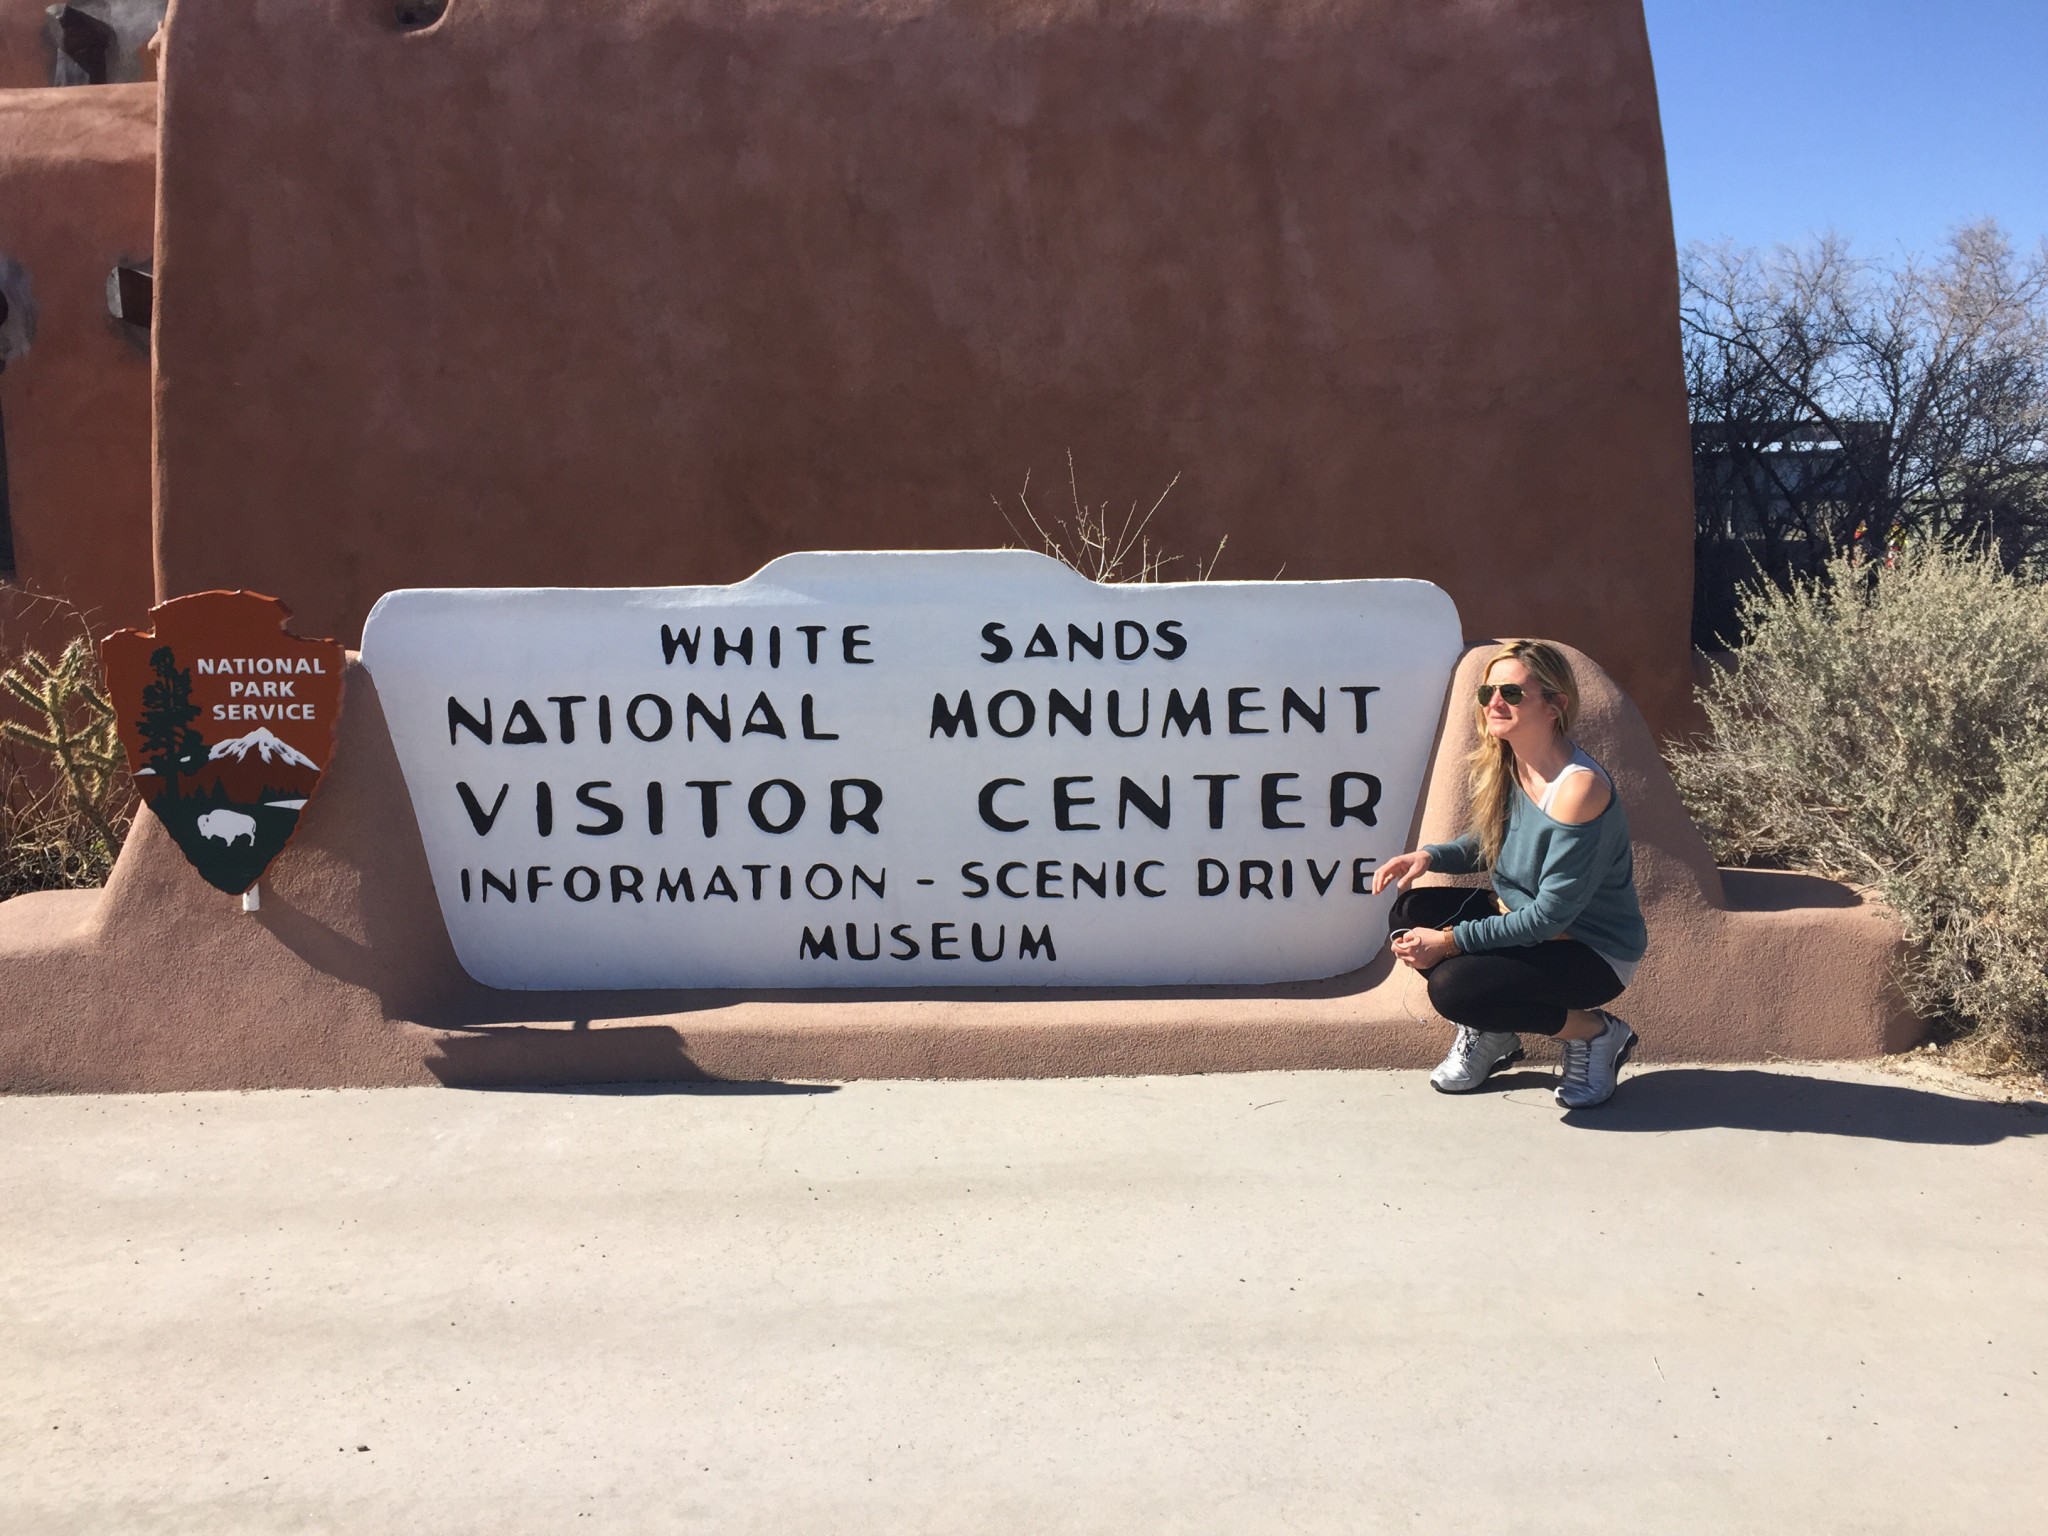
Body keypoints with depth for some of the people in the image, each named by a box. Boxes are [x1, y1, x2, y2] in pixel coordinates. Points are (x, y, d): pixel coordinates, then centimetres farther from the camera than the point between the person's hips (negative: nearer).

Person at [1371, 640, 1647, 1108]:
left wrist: (1451, 941, -25)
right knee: (1411, 914, -9)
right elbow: (1486, 846, 13)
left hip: (1593, 952, -8)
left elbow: (1550, 916, -26)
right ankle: (1491, 1034, 12)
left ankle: (1596, 1033, -1)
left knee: (1454, 986, -26)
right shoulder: (1503, 767, -4)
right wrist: (1430, 855, -9)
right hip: (1519, 916, 8)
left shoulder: (1580, 789, -29)